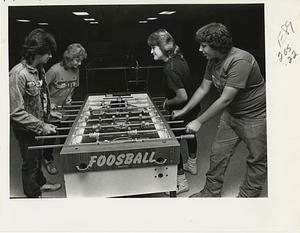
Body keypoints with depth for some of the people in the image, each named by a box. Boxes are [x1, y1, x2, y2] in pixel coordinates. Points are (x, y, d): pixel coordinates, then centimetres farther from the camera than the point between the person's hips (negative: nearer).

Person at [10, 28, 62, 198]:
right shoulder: (19, 74, -28)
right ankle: (34, 195, 30)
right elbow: (16, 112, -28)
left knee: (38, 157, 26)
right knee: (30, 162, 11)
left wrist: (49, 111, 8)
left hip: (37, 126, 8)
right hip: (26, 130, -8)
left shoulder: (39, 69, -2)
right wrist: (40, 126, -27)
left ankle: (41, 183, 48)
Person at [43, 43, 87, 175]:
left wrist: (69, 97, -1)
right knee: (50, 137, 10)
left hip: (65, 110, 6)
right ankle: (48, 160, 31)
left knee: (65, 135, 19)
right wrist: (48, 103, -20)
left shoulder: (76, 70, -3)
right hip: (52, 111, -6)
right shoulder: (55, 70, -24)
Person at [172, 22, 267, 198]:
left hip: (255, 116, -8)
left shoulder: (240, 61, -30)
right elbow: (204, 88, 8)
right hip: (231, 113, 8)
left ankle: (247, 196, 28)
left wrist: (199, 122, -25)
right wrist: (184, 111, 7)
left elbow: (225, 99, -31)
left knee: (257, 160, 9)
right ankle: (212, 193, 24)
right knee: (218, 154, 9)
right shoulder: (213, 61, -3)